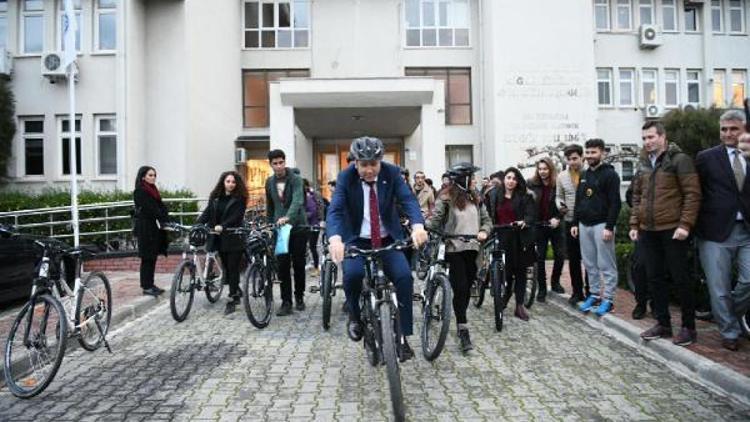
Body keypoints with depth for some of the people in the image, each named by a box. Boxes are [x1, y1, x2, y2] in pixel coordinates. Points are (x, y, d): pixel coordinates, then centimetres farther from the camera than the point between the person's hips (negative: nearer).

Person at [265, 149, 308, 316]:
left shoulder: (295, 179, -9)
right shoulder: (269, 182, 6)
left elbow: (298, 200, -25)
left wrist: (287, 217, -41)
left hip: (298, 226, -3)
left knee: (299, 264, 6)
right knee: (283, 266, 0)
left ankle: (299, 296, 23)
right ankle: (286, 302, 5)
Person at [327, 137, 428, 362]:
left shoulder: (391, 173, -9)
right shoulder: (345, 177, -12)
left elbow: (408, 199, -20)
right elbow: (335, 210, -22)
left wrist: (418, 225, -42)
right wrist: (335, 238, -44)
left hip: (388, 240, 1)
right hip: (357, 240, -1)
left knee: (404, 276, -20)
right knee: (352, 274, -29)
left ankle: (403, 336, -4)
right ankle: (355, 318, 3)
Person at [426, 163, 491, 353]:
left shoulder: (476, 199, 11)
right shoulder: (446, 199, -7)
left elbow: (486, 219, 13)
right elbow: (434, 220, -9)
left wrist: (483, 231, -4)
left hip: (472, 249, 6)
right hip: (454, 249, -6)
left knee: (467, 288, 13)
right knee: (460, 289, -8)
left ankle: (461, 322, 31)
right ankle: (463, 331, -1)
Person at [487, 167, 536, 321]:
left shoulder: (525, 197, 3)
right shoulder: (495, 196, 9)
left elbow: (531, 215, -6)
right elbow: (491, 216, 11)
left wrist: (524, 222, -26)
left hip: (519, 239, 0)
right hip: (501, 238, 0)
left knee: (520, 272, 5)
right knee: (504, 272, -3)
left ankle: (520, 306, 15)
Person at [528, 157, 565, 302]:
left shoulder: (558, 184, -5)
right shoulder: (532, 184, -2)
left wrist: (557, 218, -17)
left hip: (555, 225, 0)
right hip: (538, 225, 0)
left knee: (560, 255, 4)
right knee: (540, 258, 3)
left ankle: (555, 282, 27)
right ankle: (542, 289, 12)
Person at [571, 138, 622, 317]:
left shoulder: (610, 174, -5)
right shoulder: (584, 175, 16)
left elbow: (615, 203, -11)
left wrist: (609, 227, -17)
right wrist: (575, 223, 13)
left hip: (601, 225, -7)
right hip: (584, 225, 7)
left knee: (606, 264, -3)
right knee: (589, 264, 10)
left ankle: (608, 299, 4)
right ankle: (595, 294, 20)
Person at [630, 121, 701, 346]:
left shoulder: (680, 160, -6)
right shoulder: (643, 163, 13)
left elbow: (693, 194, -11)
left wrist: (685, 224, -17)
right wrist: (634, 224, 11)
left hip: (673, 231, -6)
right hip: (647, 231, 6)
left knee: (681, 278, 3)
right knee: (655, 278, 11)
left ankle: (688, 327, 16)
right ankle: (663, 323, 22)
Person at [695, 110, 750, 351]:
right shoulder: (706, 158, 1)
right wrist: (697, 226, -2)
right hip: (716, 232, -3)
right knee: (720, 289, 3)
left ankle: (728, 315, 26)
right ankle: (729, 332, 21)